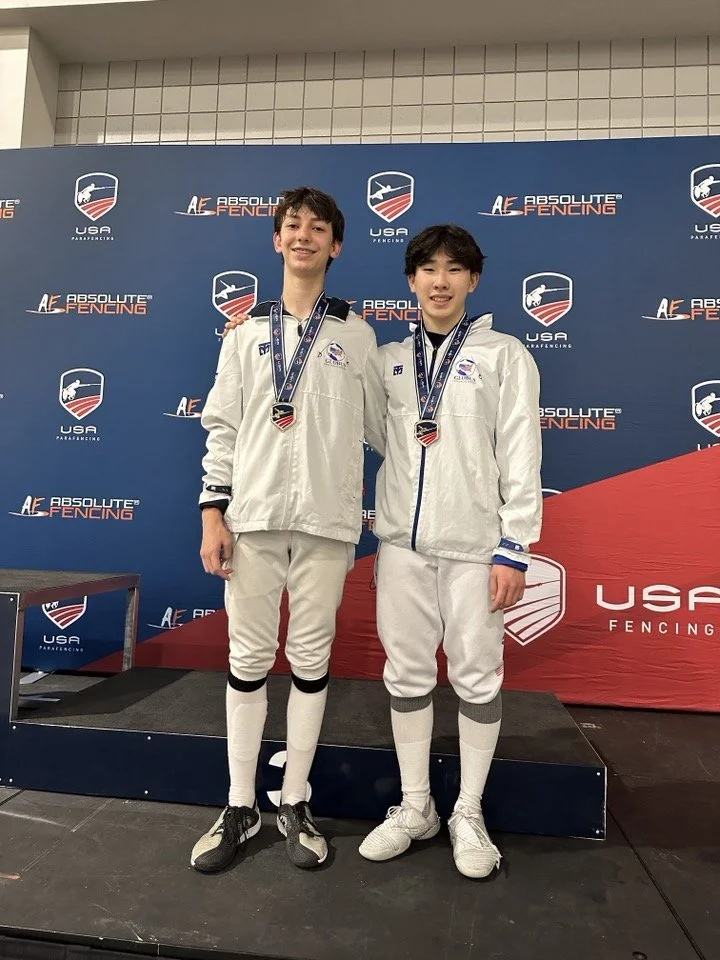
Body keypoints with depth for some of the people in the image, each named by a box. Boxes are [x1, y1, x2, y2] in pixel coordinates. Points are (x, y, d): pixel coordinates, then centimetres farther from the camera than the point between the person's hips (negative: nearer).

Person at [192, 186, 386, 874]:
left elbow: (379, 425, 12)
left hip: (326, 519, 0)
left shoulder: (355, 334, 8)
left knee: (311, 658, 6)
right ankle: (240, 808, 22)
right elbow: (223, 426, 6)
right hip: (252, 515, 1)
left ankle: (294, 805, 23)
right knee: (248, 657, 7)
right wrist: (213, 512, -1)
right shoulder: (247, 333, 10)